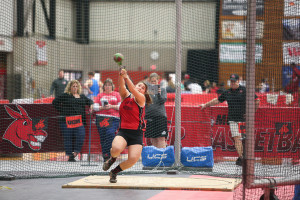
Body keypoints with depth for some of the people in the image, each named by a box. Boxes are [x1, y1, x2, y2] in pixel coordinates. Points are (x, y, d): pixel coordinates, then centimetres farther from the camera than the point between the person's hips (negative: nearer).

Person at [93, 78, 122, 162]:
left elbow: (121, 106, 6)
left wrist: (112, 106, -8)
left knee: (110, 133, -22)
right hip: (101, 118, 1)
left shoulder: (116, 94, 15)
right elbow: (95, 107, 9)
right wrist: (102, 107, -9)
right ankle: (105, 158, 0)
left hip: (114, 118, -1)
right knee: (102, 136, -5)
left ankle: (107, 154, -19)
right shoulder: (100, 95, 17)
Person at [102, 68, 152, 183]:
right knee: (116, 149, -31)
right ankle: (113, 158, 9)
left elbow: (132, 90, -15)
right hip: (123, 131, 1)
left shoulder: (141, 98, 4)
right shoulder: (125, 95, 11)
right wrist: (121, 76, -28)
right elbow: (121, 87, -9)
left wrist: (126, 77, -28)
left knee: (133, 159, -20)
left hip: (136, 134, -1)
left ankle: (114, 172, 9)